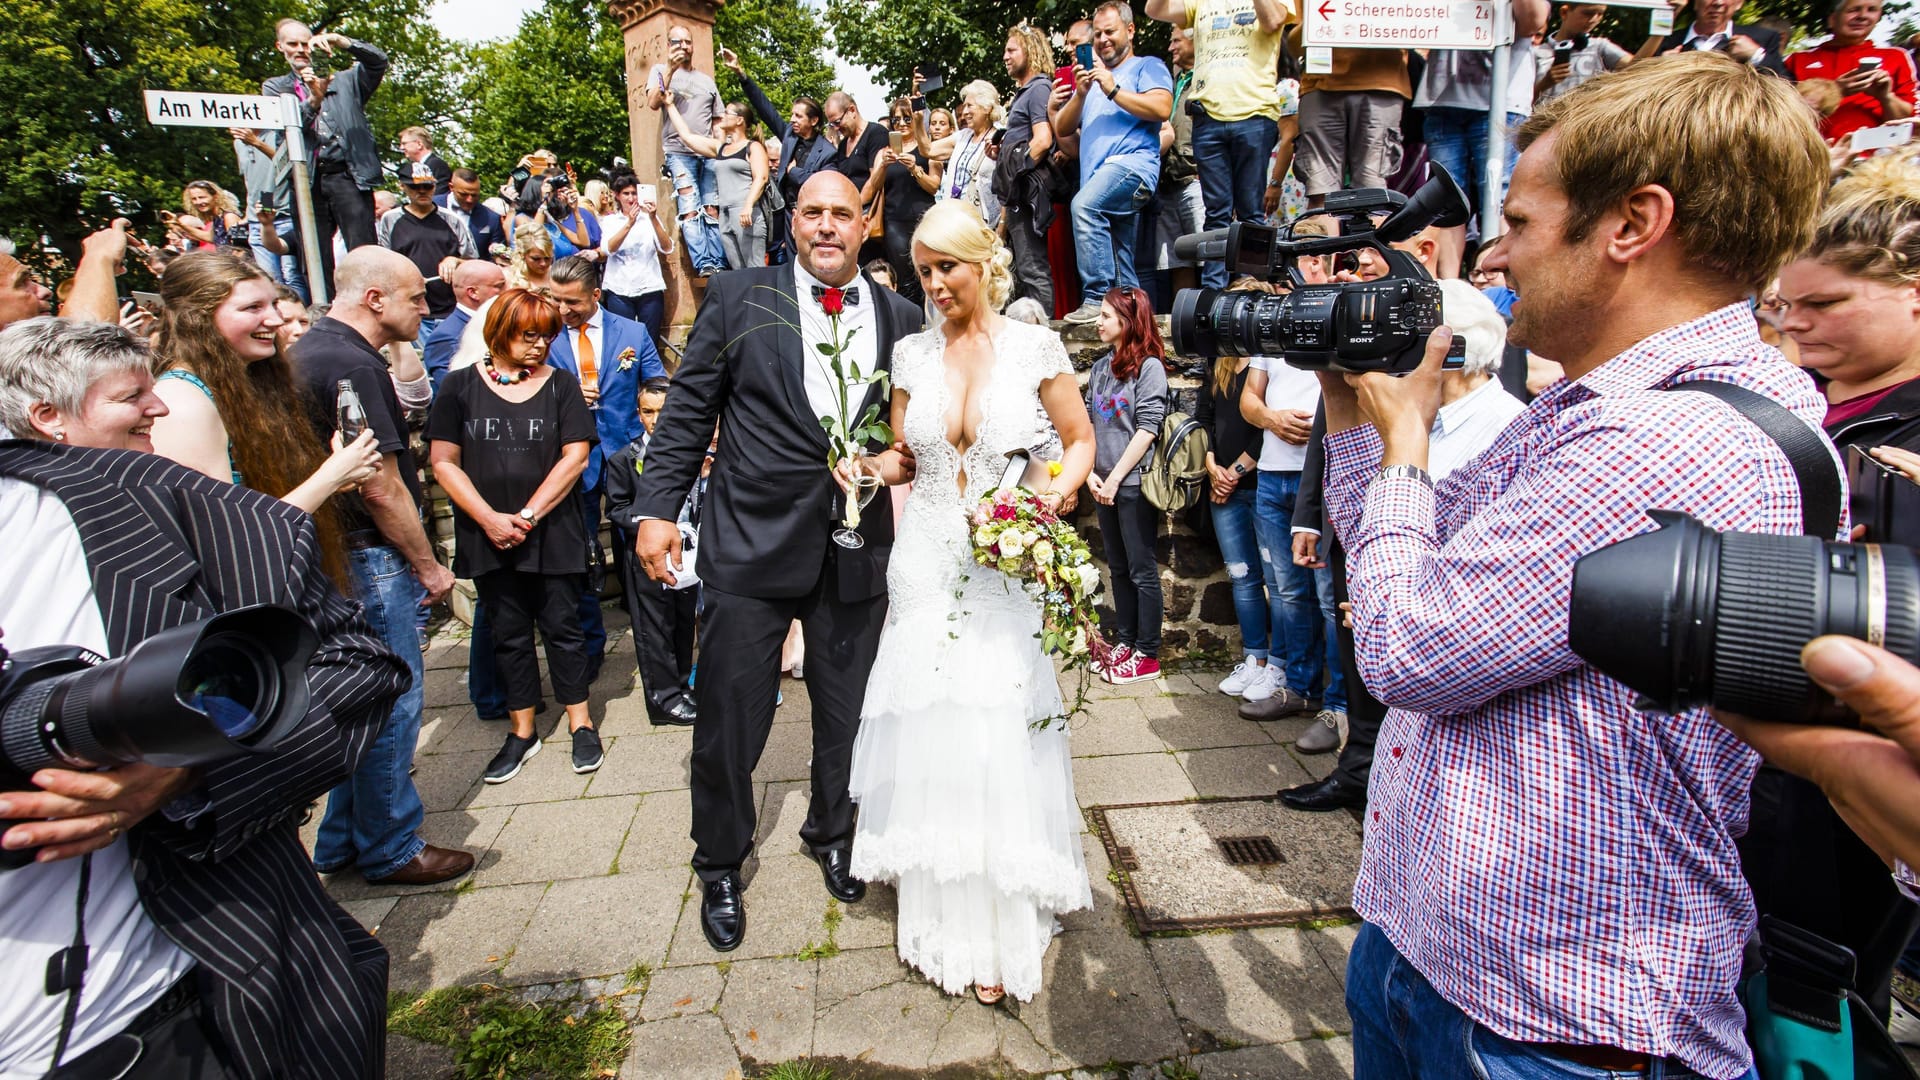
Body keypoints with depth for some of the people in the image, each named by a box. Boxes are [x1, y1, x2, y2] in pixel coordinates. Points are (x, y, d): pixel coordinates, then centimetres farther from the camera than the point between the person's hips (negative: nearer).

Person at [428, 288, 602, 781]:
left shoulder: (560, 384, 2)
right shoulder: (461, 386, 3)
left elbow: (575, 456, -6)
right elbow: (444, 462, -1)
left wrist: (529, 514, -12)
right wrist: (490, 519, -11)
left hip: (553, 533, -1)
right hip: (489, 535, 1)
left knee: (563, 627, 4)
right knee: (510, 633, 10)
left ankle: (581, 724, 17)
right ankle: (522, 732, 22)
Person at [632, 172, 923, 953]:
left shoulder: (900, 319, 6)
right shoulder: (739, 299, 0)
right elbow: (687, 411, 0)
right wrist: (657, 509, -5)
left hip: (857, 554, 3)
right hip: (750, 544, -2)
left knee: (847, 714, 16)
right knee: (729, 720, 6)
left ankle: (830, 833, 44)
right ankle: (720, 866, 31)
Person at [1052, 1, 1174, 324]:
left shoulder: (1147, 66, 11)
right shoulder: (1090, 76, 30)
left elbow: (1162, 109, -8)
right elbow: (1062, 128, 20)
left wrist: (1114, 90, -9)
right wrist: (1080, 95, 3)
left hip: (1132, 162, -7)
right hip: (1097, 172, 7)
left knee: (1084, 205, -32)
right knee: (1118, 256, 4)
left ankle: (1097, 298, -34)